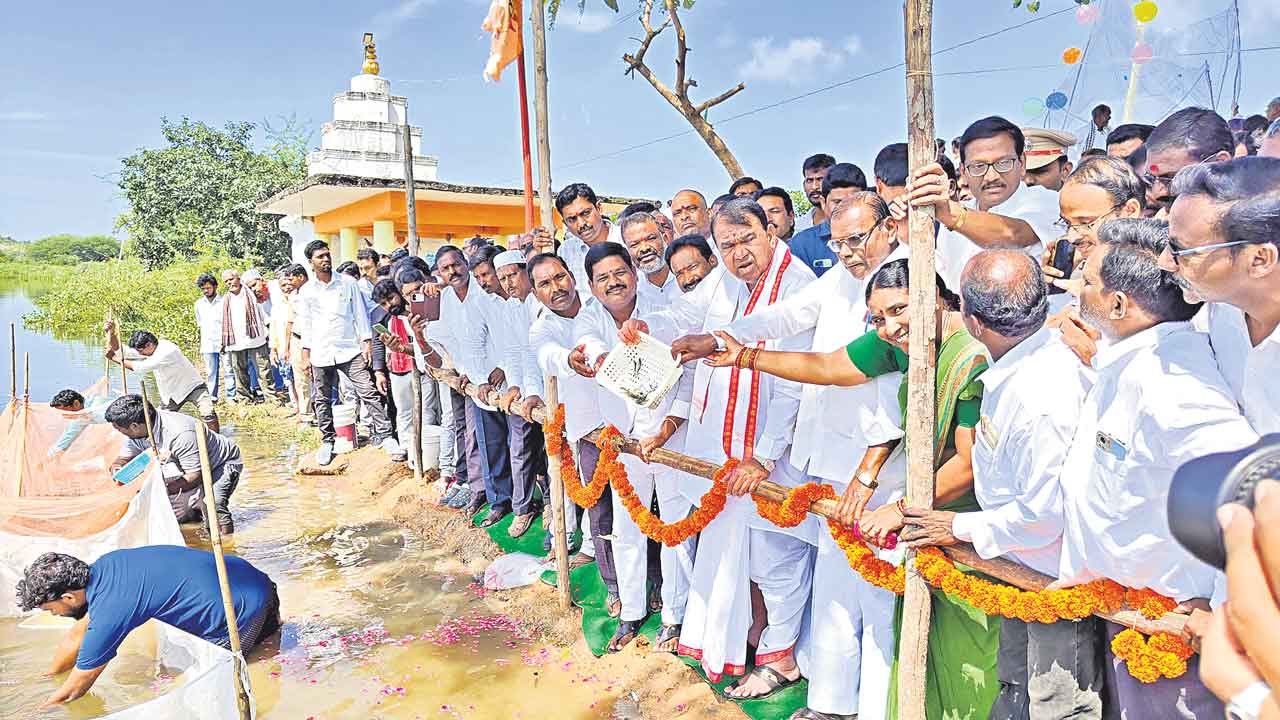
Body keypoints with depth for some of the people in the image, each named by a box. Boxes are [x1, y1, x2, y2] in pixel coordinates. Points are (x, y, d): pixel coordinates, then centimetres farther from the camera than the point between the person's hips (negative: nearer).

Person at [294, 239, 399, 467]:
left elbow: (360, 313, 4)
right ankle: (327, 441, 24)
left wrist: (366, 341, -2)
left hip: (349, 349, -2)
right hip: (320, 353, 2)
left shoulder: (348, 282, 2)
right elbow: (305, 323, 10)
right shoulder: (306, 291, 5)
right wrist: (305, 353, 6)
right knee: (322, 400, 9)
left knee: (368, 393, -8)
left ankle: (385, 436, -4)